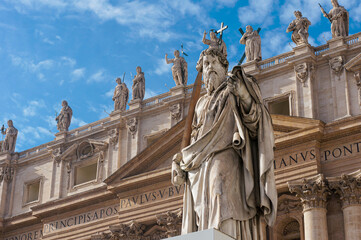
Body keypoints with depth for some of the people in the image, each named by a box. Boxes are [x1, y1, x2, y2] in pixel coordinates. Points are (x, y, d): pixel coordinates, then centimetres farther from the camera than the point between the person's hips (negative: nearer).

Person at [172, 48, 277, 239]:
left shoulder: (233, 91, 14)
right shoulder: (202, 103, 31)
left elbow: (254, 121, 0)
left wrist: (245, 96, -19)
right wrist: (179, 161, 12)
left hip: (225, 157, -5)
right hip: (198, 168, 6)